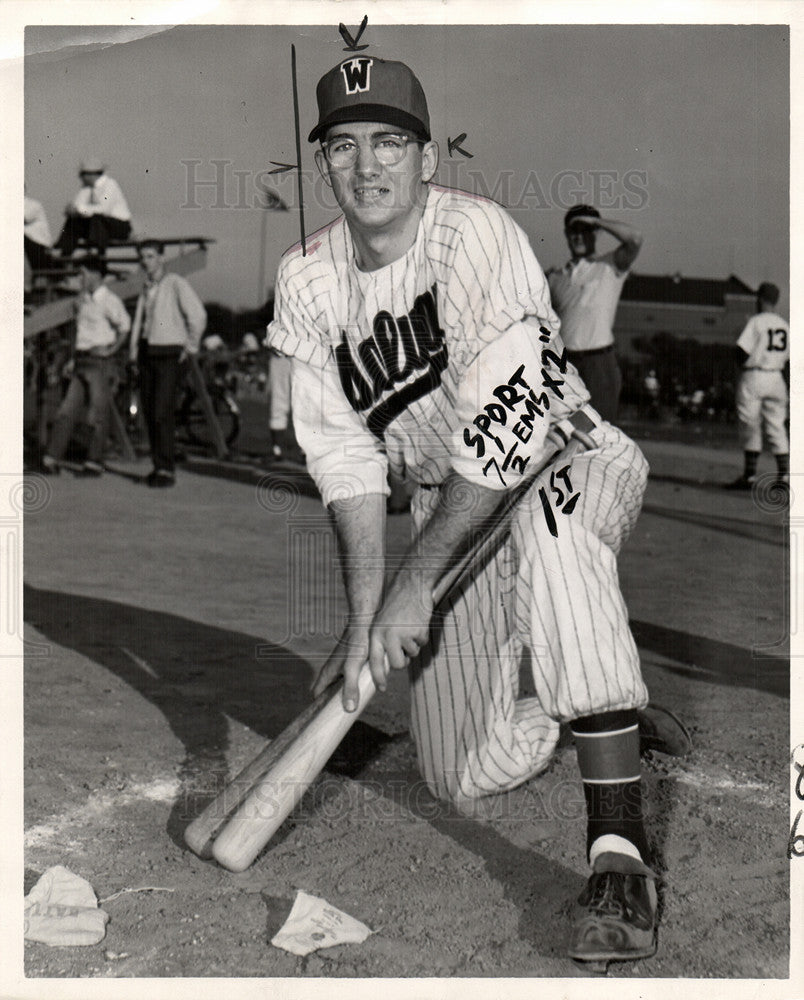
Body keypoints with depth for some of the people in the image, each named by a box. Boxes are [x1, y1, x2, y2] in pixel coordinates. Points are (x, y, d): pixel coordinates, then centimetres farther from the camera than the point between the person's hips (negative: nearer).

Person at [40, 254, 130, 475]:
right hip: (81, 361, 7)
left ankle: (94, 462, 6)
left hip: (100, 361, -7)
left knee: (98, 415, -1)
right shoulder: (81, 299, 14)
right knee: (67, 411, 3)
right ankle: (51, 458, 3)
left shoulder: (109, 300, -10)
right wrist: (74, 358, 16)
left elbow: (125, 327, -15)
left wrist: (111, 349, -14)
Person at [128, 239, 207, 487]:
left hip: (168, 354, -7)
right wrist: (134, 355, 17)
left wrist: (191, 346, -8)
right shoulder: (146, 290, 17)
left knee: (162, 412, -14)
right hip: (146, 353, 7)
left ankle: (167, 470, -12)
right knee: (149, 413, 5)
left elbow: (197, 314, -13)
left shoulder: (176, 284, -5)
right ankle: (158, 465, 13)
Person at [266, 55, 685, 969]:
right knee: (465, 776, -1)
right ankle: (595, 697, 32)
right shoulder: (306, 282, -3)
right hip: (446, 508, 5)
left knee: (548, 525, -43)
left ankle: (619, 857, -41)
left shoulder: (476, 234, -20)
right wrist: (363, 616, -16)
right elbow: (344, 458, -6)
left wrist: (414, 581, -27)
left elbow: (507, 427, -28)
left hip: (566, 461, -5)